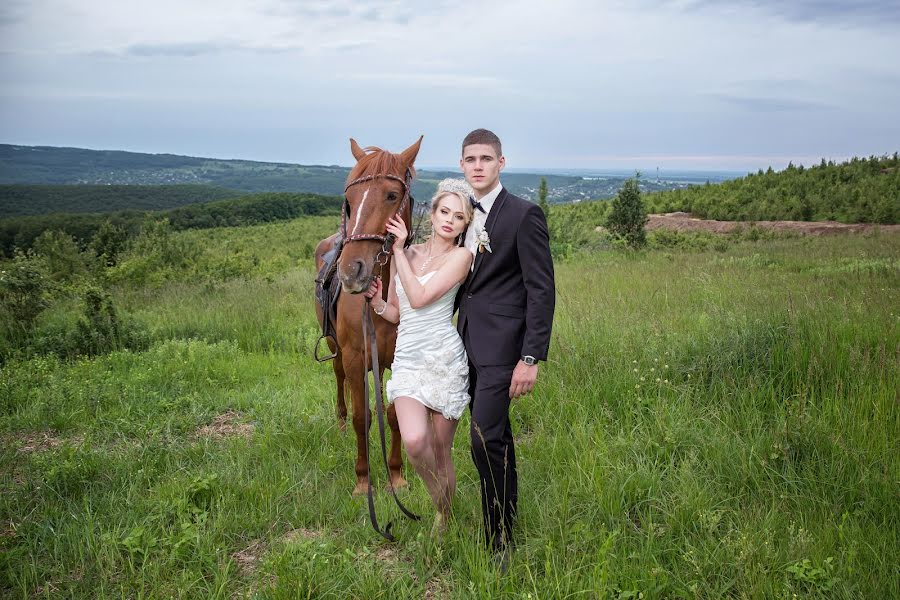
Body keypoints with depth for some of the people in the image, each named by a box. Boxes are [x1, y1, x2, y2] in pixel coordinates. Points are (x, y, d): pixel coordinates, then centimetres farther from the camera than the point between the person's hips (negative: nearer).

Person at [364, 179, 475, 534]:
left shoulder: (461, 256, -3)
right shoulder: (404, 255, 12)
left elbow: (420, 298, -14)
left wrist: (399, 250, -8)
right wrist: (376, 301, -3)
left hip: (444, 358, -3)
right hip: (407, 359, 3)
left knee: (440, 451, 6)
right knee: (414, 440, -20)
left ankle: (444, 521, 29)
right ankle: (440, 502, 8)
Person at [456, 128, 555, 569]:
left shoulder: (524, 215, -10)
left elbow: (542, 290, -13)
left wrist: (531, 358, -17)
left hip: (501, 345, -7)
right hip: (468, 342, 7)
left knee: (486, 439, -11)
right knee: (495, 438, 17)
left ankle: (500, 543, 3)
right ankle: (507, 514, 33)